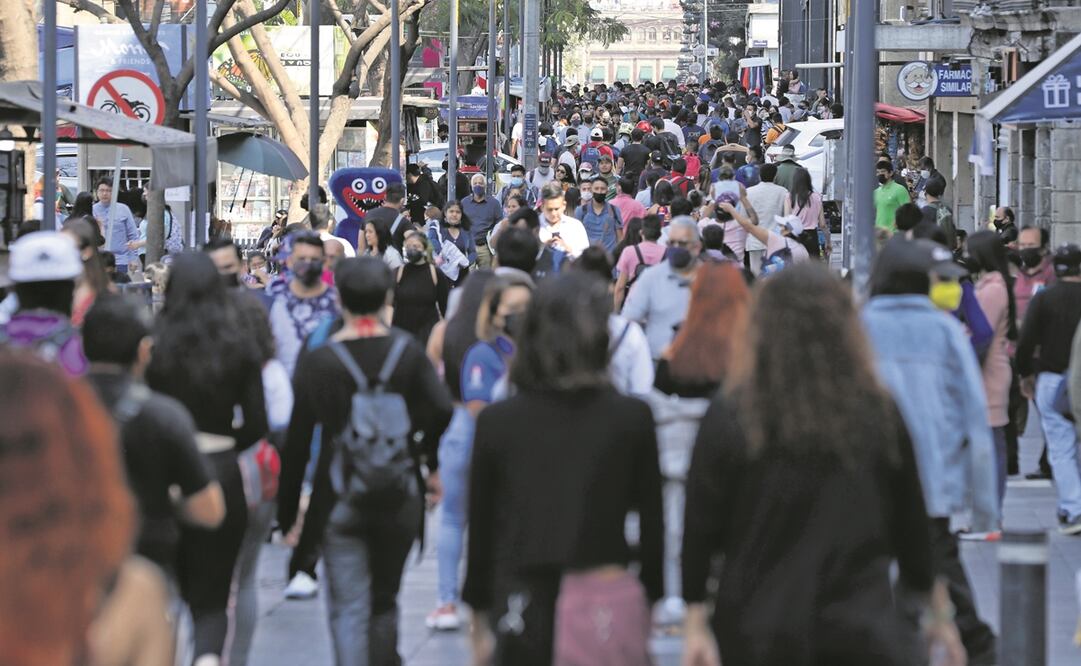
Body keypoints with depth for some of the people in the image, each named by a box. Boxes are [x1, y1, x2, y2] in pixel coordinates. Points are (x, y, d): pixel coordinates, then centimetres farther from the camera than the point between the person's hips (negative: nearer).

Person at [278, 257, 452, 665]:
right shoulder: (408, 352, -1)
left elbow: (297, 442, -1)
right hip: (400, 498, 2)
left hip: (340, 503, -2)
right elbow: (442, 409, -15)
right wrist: (432, 464, 3)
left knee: (348, 608, -2)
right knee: (384, 603, 18)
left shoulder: (317, 362, -3)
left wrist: (287, 509, 6)